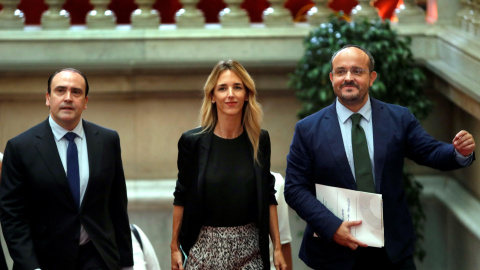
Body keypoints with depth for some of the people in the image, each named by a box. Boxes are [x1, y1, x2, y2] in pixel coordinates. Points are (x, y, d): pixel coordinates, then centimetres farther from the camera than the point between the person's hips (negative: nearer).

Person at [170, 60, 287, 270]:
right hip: (205, 246, -1)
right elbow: (181, 198, 4)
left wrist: (277, 248, 6)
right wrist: (175, 247, 3)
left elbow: (268, 198, 8)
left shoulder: (260, 141, 4)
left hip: (250, 249, 1)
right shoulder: (192, 142, -2)